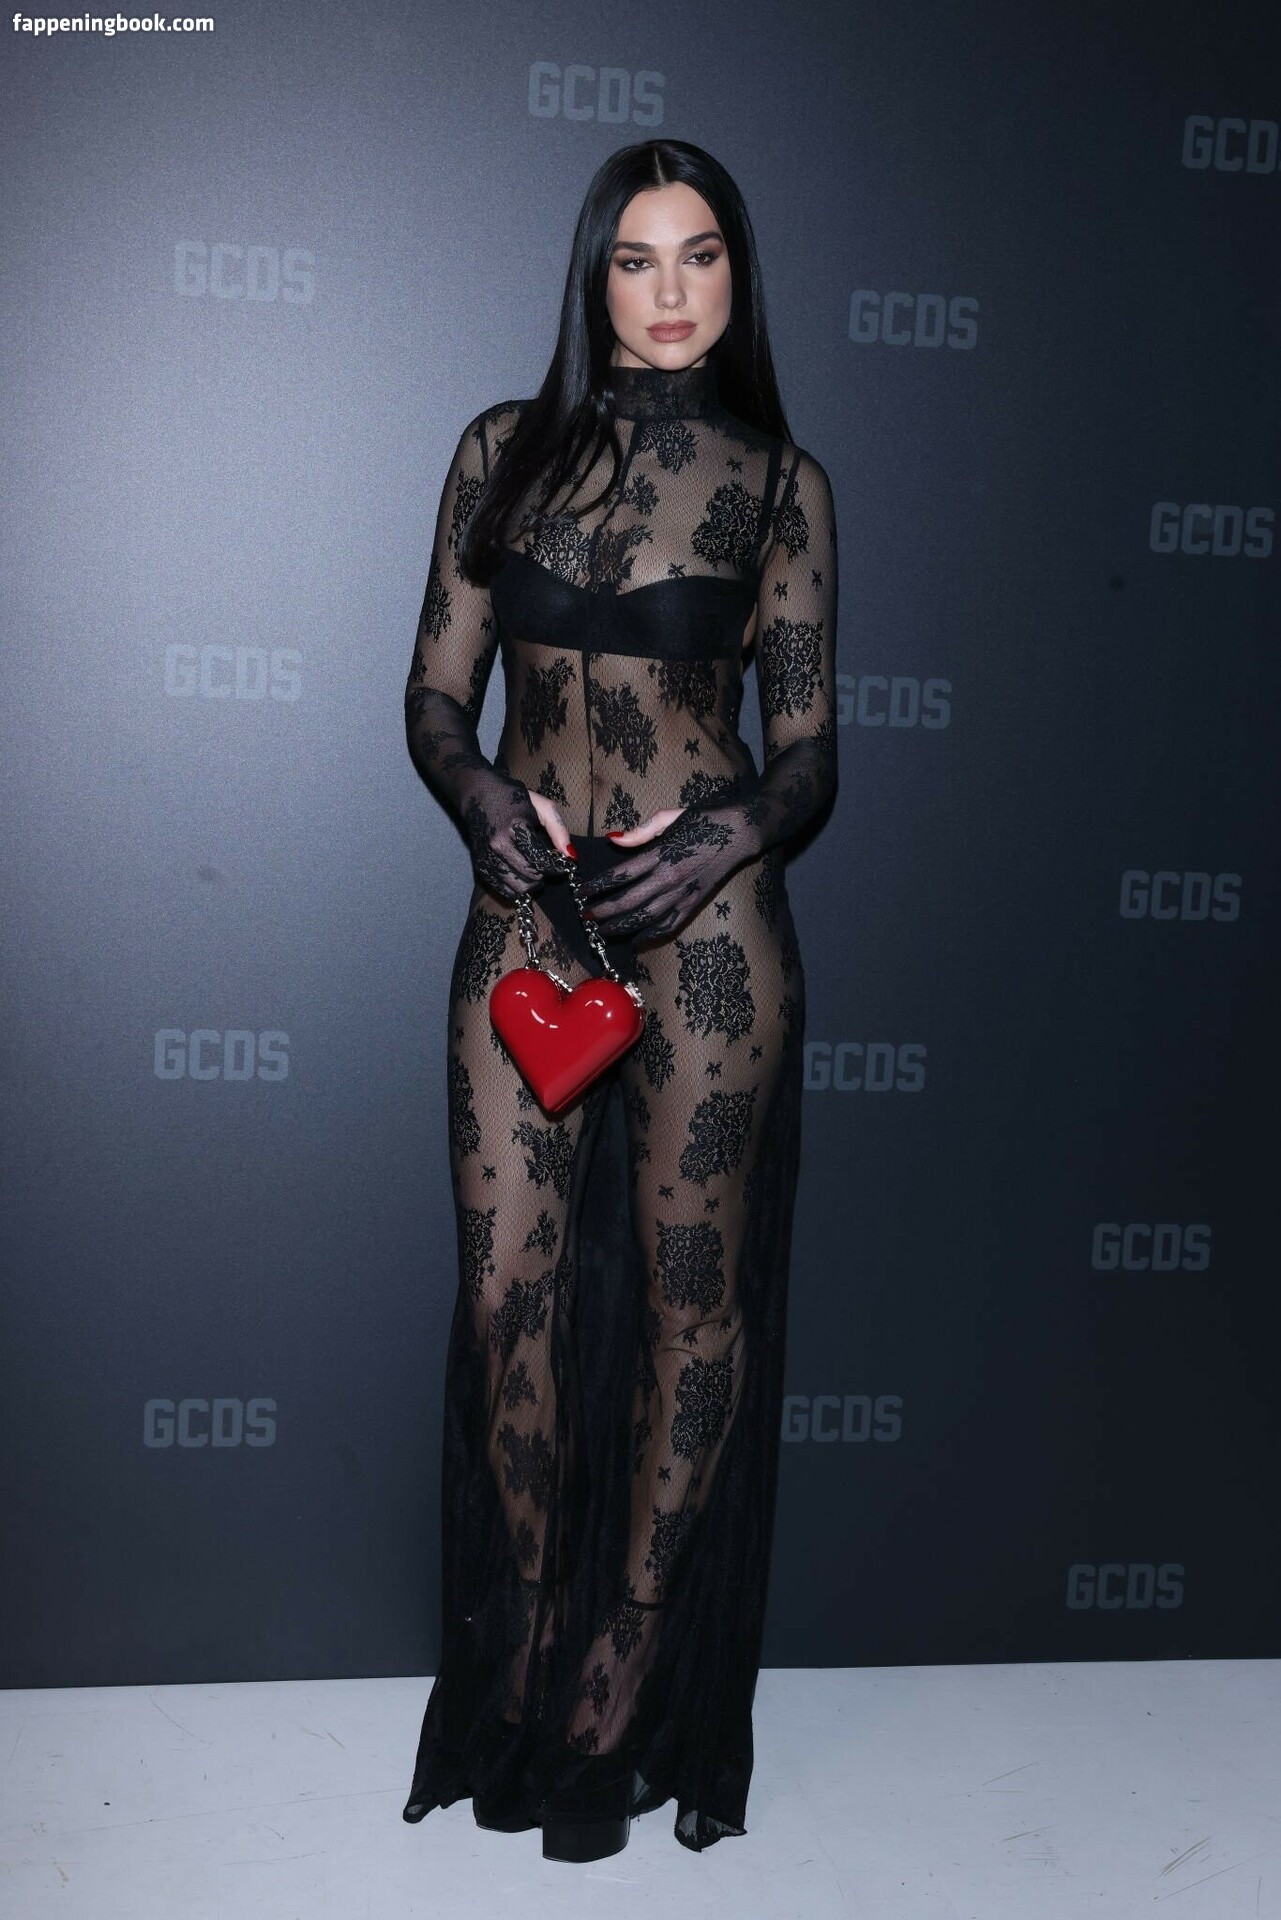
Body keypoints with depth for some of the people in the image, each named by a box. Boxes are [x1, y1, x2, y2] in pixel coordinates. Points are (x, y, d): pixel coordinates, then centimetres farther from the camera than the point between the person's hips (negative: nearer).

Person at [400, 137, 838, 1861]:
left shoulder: (778, 479, 6)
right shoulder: (505, 450, 10)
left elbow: (810, 746, 4)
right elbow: (437, 694, 9)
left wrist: (738, 831, -17)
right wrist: (485, 798, -12)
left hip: (704, 913, -2)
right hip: (527, 906, 2)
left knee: (691, 1291, 2)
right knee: (508, 1286, 2)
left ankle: (622, 1702, 19)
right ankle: (511, 1672, 21)